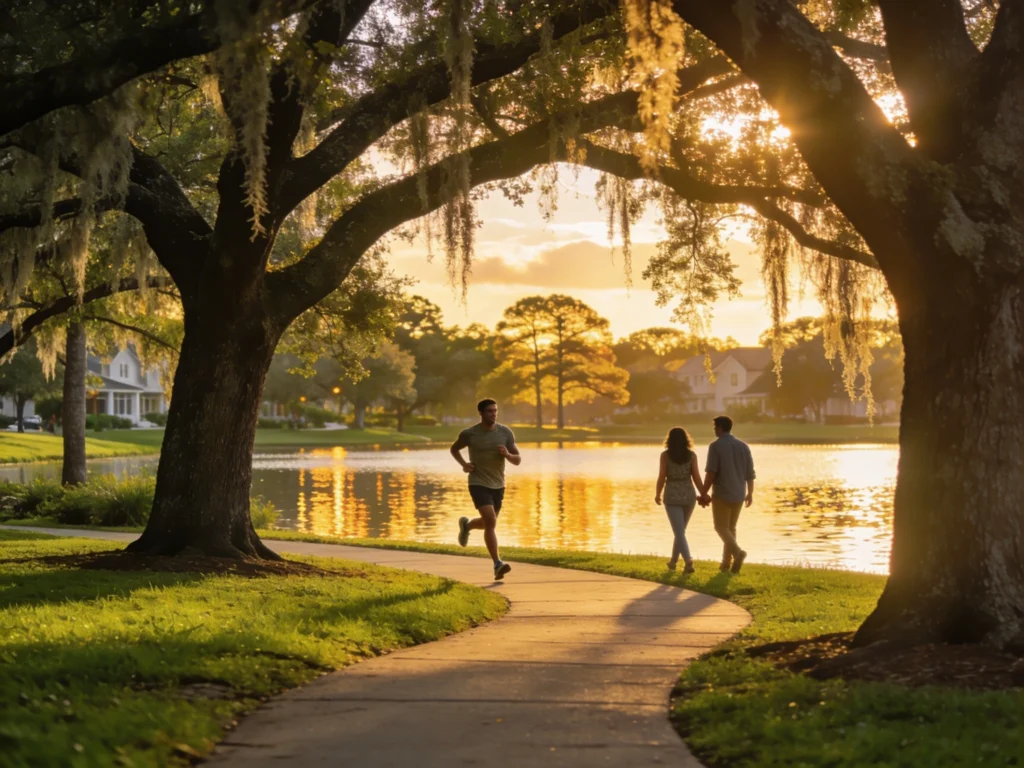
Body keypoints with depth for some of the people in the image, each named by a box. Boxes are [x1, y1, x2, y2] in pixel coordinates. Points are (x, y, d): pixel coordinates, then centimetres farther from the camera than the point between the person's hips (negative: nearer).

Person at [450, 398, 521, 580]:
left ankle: (466, 525, 52)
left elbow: (518, 460, 0)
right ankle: (497, 564, -20)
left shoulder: (505, 432, -3)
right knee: (491, 522, -21)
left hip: (498, 485, 4)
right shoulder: (470, 434, -8)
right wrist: (463, 464, -7)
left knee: (488, 523, 19)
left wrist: (507, 454, -23)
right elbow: (454, 449, 11)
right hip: (478, 484, -4)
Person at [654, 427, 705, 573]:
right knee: (680, 530, 22)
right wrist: (704, 495, 2)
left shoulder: (665, 455, -7)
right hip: (688, 496, 3)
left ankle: (688, 561, -24)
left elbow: (662, 477, -7)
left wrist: (657, 495, 7)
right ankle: (673, 561, 32)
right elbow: (696, 477, -6)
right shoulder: (692, 455, -1)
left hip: (672, 497, -3)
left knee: (680, 533, -5)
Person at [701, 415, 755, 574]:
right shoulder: (743, 446, 5)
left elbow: (711, 472, -16)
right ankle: (726, 562, 16)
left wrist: (704, 494, -9)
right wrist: (750, 493, 17)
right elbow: (750, 472, 6)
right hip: (738, 495, 5)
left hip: (721, 494, -5)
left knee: (721, 528, 3)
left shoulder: (715, 446, -12)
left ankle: (738, 552, -21)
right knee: (730, 528, 17)